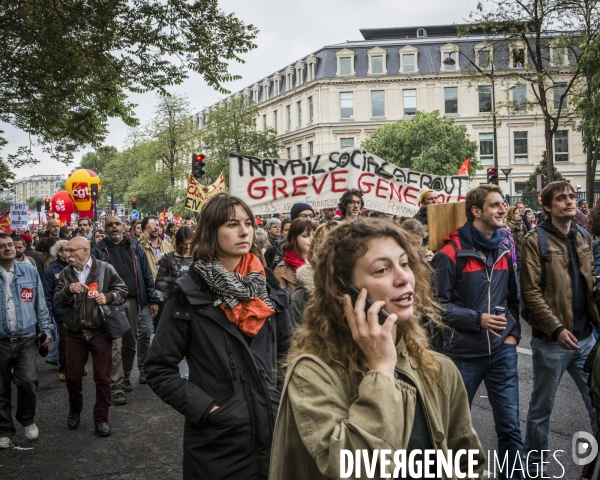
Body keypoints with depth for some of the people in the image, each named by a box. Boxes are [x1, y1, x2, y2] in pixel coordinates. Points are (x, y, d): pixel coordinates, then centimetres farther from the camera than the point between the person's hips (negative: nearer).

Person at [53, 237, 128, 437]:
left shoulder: (105, 269, -5)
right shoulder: (66, 273, 6)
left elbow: (123, 291, 1)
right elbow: (57, 301, 1)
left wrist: (108, 297, -18)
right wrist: (68, 289, -18)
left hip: (100, 331, -3)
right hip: (74, 332, 3)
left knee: (102, 377, 2)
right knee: (73, 376, 12)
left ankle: (101, 419, 17)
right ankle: (74, 411, 37)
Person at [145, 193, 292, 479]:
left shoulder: (268, 290, 4)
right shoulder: (189, 294, -9)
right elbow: (159, 368, -7)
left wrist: (280, 395, 3)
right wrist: (203, 407, -14)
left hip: (271, 430, 4)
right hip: (217, 437, -4)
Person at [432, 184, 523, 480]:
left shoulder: (504, 251, 7)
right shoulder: (451, 253, -11)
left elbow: (512, 297, 15)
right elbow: (439, 303, -12)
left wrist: (513, 332, 2)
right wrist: (477, 319, -21)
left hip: (502, 351, 4)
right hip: (464, 352, -4)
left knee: (510, 425, 6)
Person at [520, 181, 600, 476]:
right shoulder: (535, 240, -10)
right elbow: (531, 293, -15)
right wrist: (556, 328, -21)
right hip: (551, 341, -6)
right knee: (542, 406, 9)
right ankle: (535, 463, 27)